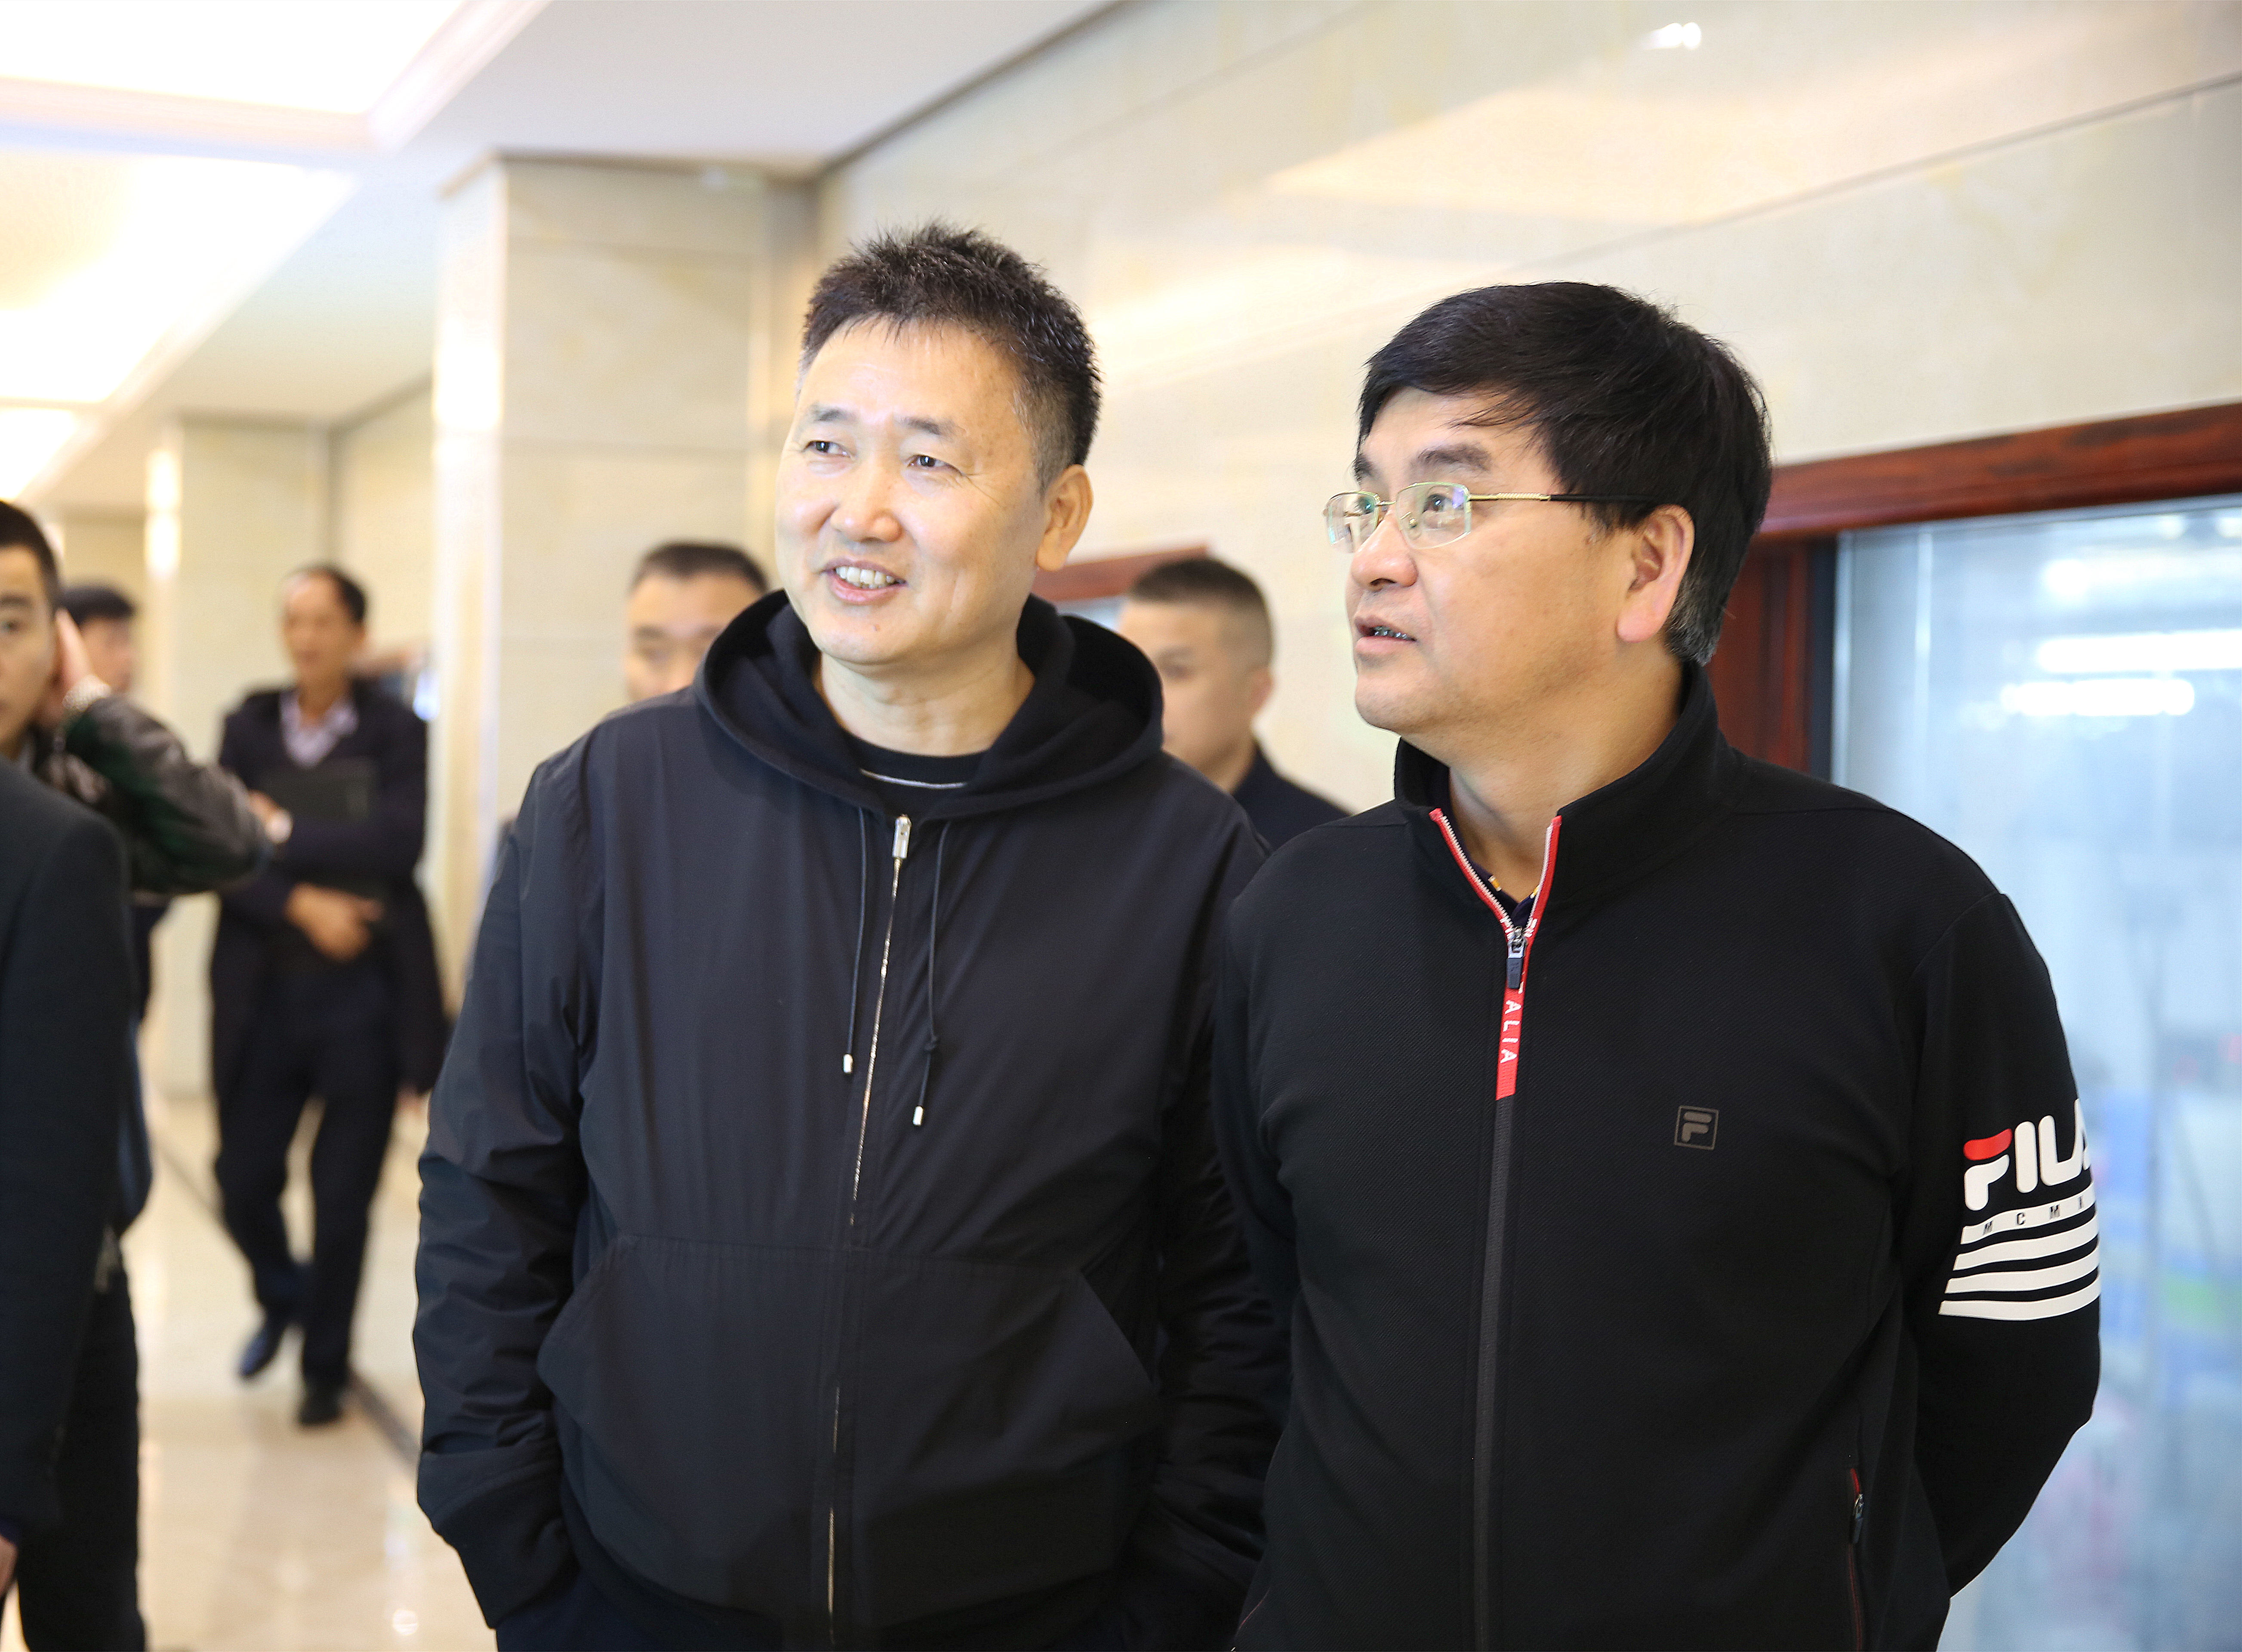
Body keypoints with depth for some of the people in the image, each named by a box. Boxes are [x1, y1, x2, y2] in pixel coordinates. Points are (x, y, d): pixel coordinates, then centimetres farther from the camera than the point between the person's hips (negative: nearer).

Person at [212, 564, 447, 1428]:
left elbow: (400, 841, -16)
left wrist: (283, 833, -12)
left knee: (343, 1196, 4)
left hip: (364, 991, -2)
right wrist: (299, 903, -16)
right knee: (243, 1179, 5)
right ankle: (283, 1298, 37)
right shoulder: (248, 726, 5)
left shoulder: (396, 731, -1)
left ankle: (326, 1367, 23)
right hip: (263, 991, 2)